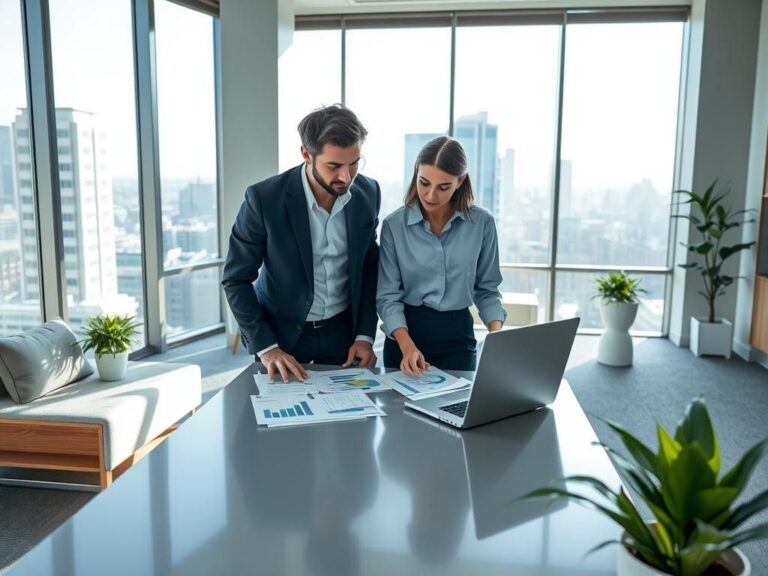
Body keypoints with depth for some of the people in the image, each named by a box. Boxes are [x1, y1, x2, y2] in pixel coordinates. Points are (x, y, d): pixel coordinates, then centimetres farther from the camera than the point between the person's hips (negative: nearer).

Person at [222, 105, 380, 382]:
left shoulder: (368, 193, -9)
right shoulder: (264, 198, -20)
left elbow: (370, 267, 3)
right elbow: (236, 280, -12)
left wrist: (365, 335, -4)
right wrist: (266, 347, -19)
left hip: (343, 331, 3)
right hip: (282, 333, -3)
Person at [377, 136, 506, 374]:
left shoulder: (482, 223, -6)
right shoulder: (394, 224, -8)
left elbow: (487, 289, 2)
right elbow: (388, 295, -9)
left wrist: (497, 333, -15)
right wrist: (407, 345, -24)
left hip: (458, 335, 0)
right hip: (406, 332, 0)